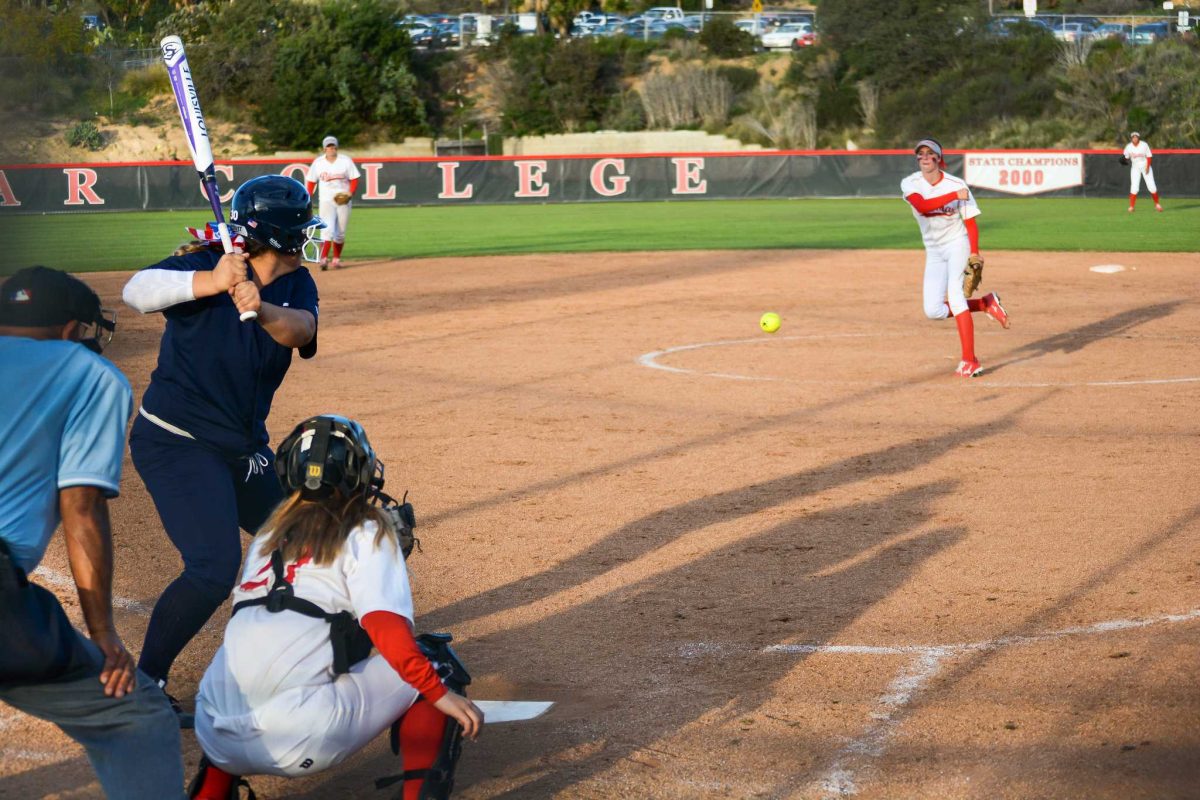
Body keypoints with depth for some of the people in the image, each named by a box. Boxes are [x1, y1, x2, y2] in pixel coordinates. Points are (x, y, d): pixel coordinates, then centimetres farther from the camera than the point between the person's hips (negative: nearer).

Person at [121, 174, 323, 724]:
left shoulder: (295, 285, 0)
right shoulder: (207, 263, -15)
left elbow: (301, 329, -23)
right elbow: (137, 291, -31)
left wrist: (262, 310, -45)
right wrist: (208, 282, -46)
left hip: (244, 449, 8)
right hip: (176, 444, -8)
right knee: (215, 565, -21)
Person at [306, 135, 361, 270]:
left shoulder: (345, 161, 2)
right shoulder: (318, 162, 4)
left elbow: (354, 179, 3)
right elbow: (311, 181, 9)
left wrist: (351, 193, -13)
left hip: (343, 201, 1)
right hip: (326, 201, -1)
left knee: (340, 233, 6)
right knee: (327, 230, -17)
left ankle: (336, 259, 20)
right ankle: (323, 259, -22)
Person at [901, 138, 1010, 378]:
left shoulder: (957, 185, -12)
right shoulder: (910, 184, -8)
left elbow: (971, 223, -9)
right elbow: (922, 206, -28)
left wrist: (974, 254, -22)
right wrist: (954, 196, -34)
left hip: (957, 244, -4)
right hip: (933, 251, 4)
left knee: (954, 293, -26)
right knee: (933, 311, -3)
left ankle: (969, 361, -26)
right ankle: (985, 303, 19)